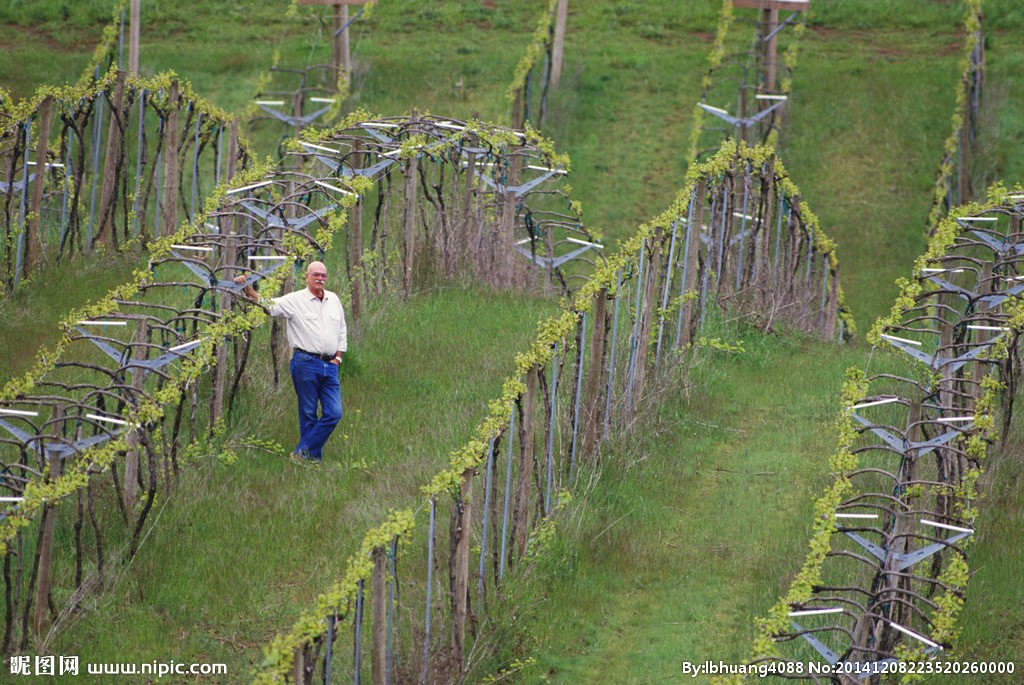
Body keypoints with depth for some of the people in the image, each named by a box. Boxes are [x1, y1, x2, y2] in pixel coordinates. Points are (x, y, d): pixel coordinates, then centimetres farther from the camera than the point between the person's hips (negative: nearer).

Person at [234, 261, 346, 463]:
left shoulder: (334, 300, 13)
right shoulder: (295, 300, -3)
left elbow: (342, 331, 23)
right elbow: (265, 304, -10)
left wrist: (338, 357, 13)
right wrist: (247, 289, -27)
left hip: (330, 366, 5)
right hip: (306, 364, -5)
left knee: (334, 413, -3)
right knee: (308, 415, 1)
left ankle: (302, 453, 3)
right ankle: (313, 458, 10)